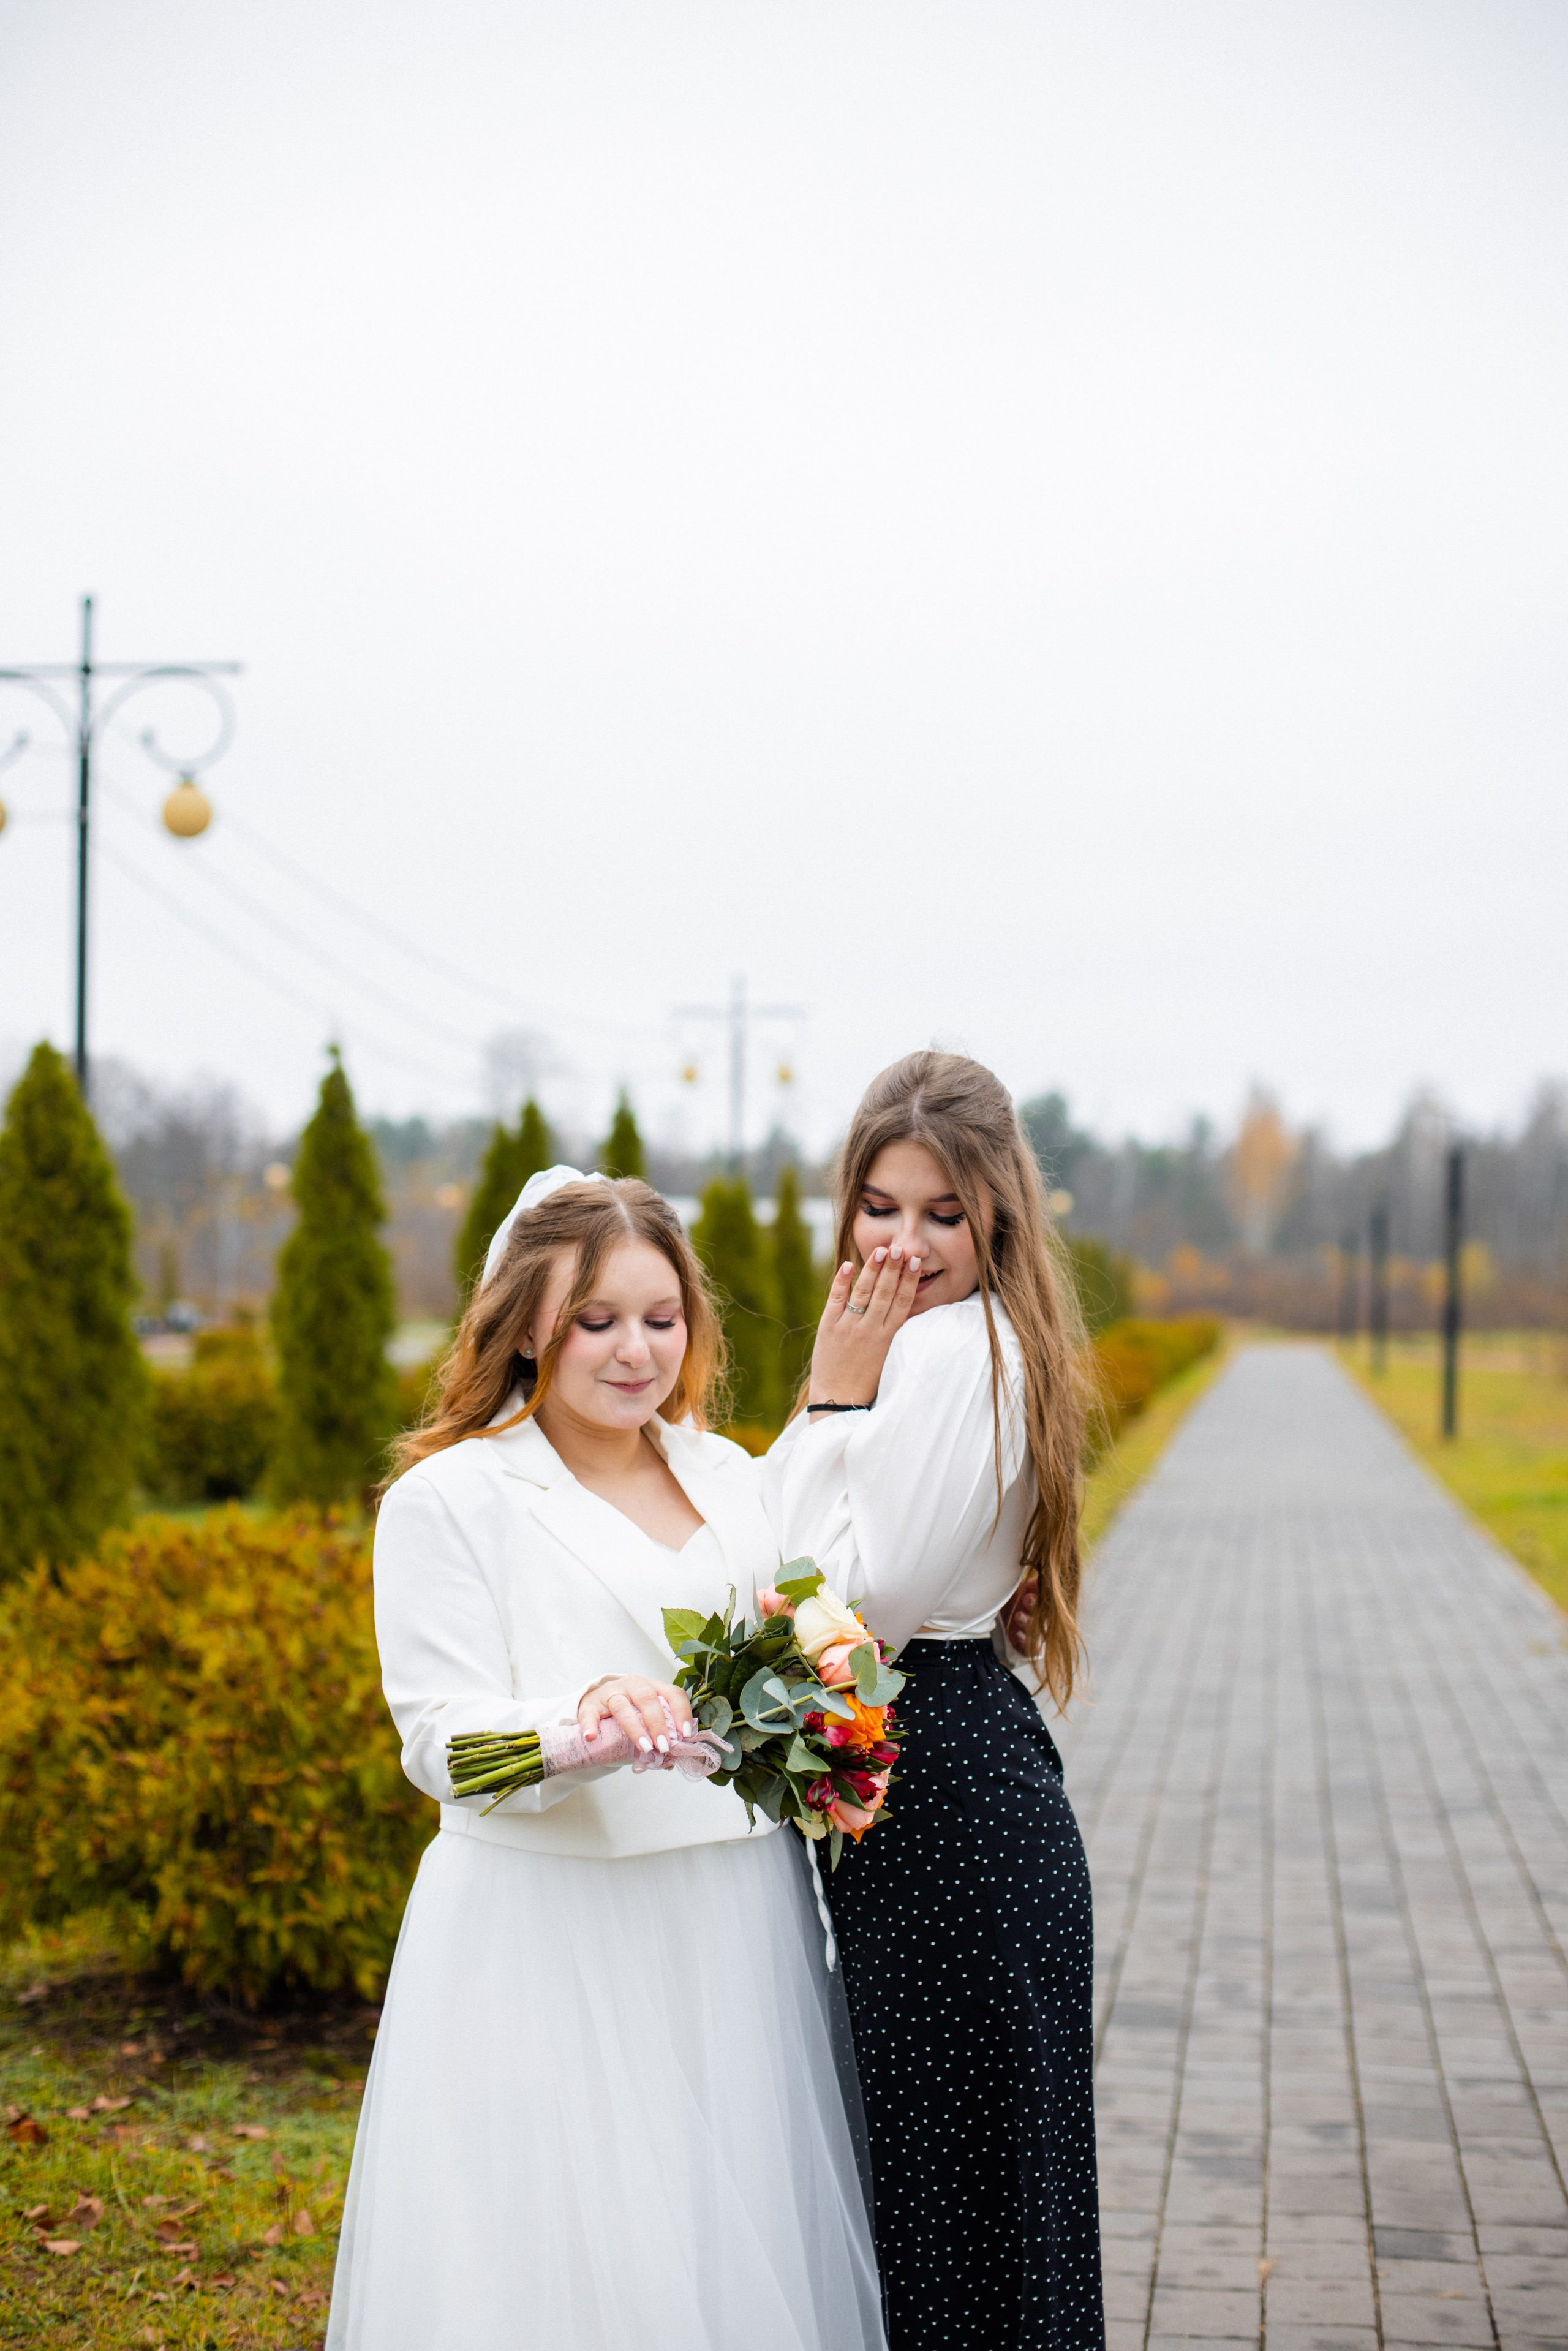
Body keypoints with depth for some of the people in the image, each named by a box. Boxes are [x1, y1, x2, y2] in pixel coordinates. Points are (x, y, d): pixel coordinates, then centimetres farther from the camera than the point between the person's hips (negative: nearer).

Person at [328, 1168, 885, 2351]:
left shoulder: (733, 1478, 12)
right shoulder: (449, 1500, -4)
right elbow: (445, 1740, -10)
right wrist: (585, 1720, -29)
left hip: (736, 1932, 5)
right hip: (548, 1938, -5)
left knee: (752, 2240, 9)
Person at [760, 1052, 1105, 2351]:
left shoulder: (947, 1350, -18)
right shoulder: (980, 1342, 14)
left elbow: (846, 1604, -18)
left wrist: (838, 1395, -15)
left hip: (939, 1792, -11)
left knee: (945, 2164, -2)